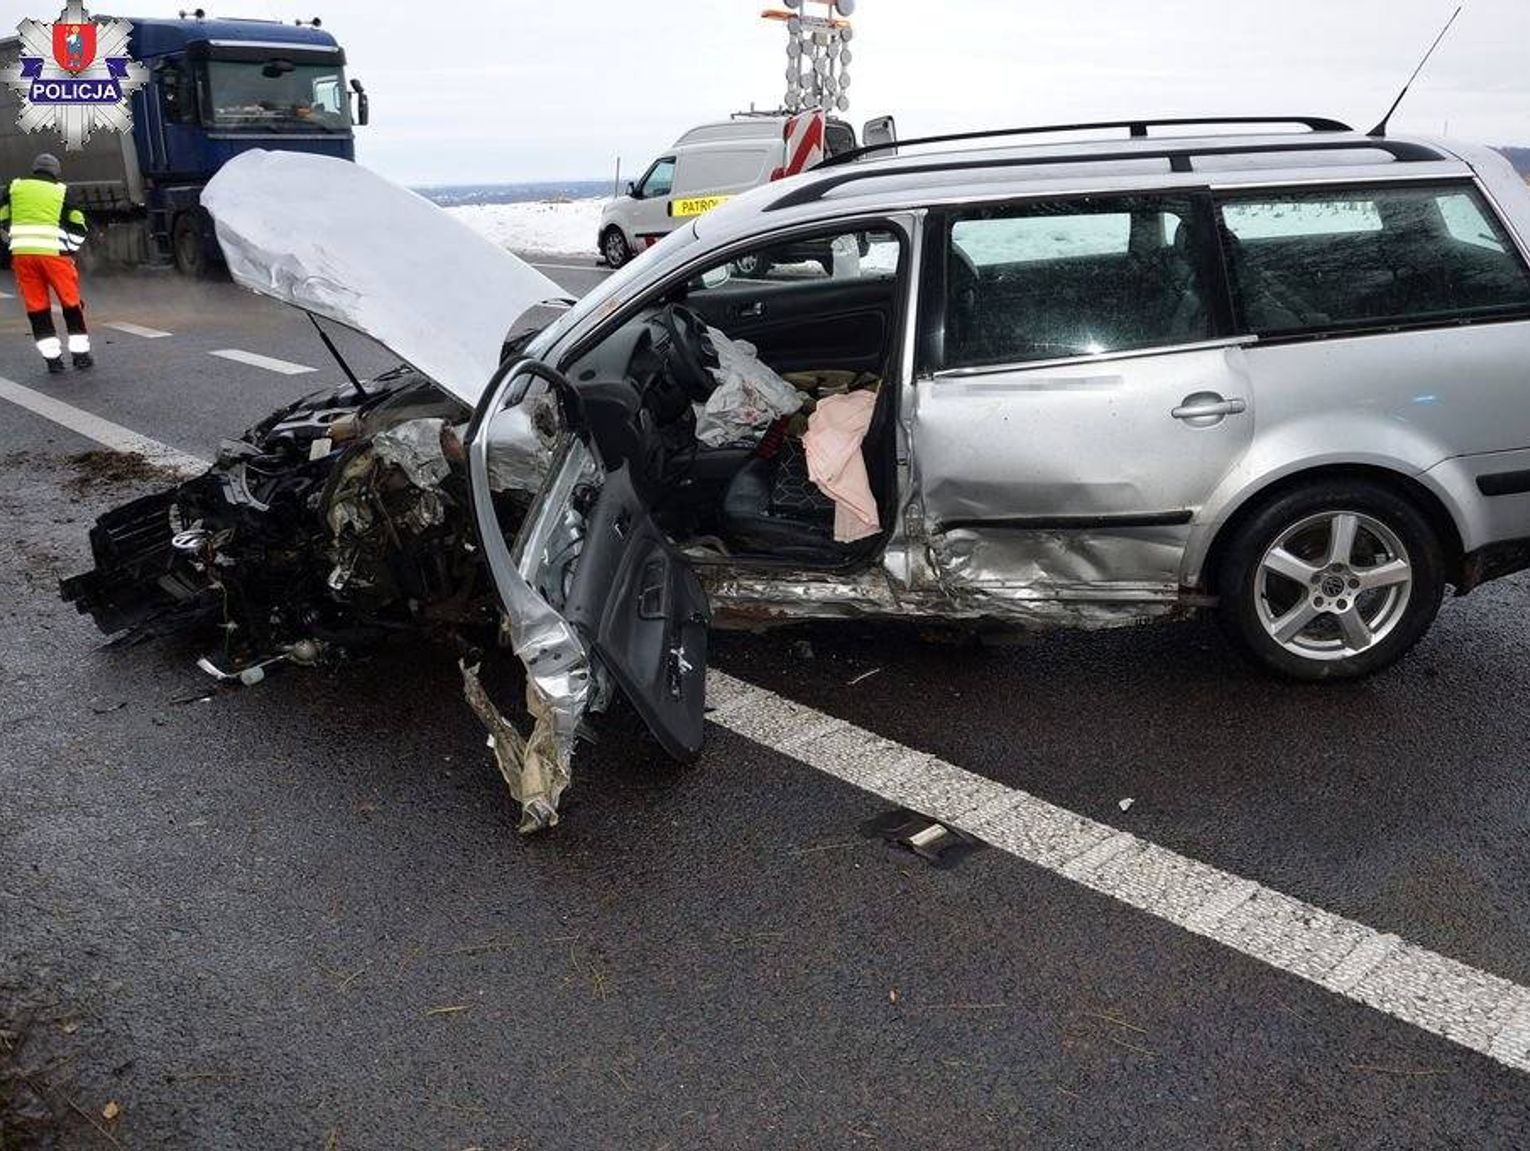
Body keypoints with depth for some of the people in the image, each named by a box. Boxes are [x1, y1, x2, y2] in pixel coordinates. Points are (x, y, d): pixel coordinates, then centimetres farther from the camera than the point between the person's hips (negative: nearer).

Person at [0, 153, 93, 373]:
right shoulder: (62, 191, 8)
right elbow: (78, 227, 6)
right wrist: (69, 250, 15)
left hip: (22, 253, 2)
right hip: (53, 253, -2)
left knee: (36, 306, 9)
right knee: (71, 303, 9)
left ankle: (52, 357, 8)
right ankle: (80, 354, 10)